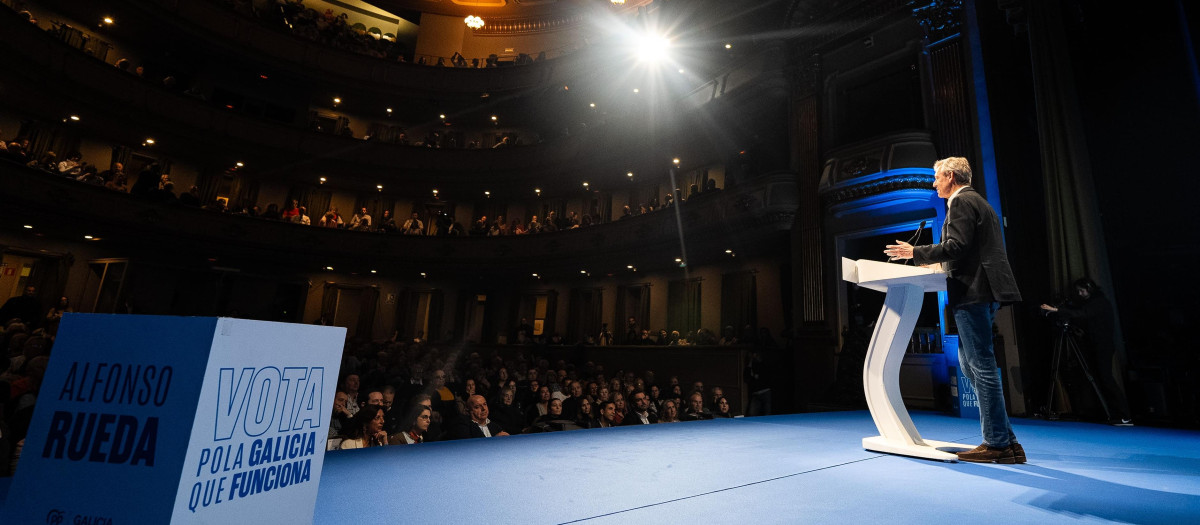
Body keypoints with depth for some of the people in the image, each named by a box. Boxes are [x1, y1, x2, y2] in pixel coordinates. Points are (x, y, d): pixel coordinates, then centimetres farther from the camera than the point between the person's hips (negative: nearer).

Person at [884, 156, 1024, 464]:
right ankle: (1006, 440, 17)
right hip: (982, 290, 11)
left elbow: (957, 245, -18)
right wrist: (942, 263, 27)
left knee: (982, 366, -5)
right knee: (969, 361, 13)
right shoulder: (976, 202, 24)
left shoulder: (961, 202, -8)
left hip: (973, 291, -11)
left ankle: (997, 444, 3)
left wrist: (916, 253, -9)